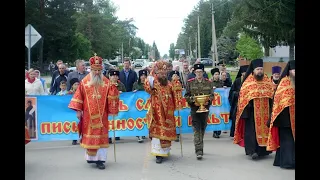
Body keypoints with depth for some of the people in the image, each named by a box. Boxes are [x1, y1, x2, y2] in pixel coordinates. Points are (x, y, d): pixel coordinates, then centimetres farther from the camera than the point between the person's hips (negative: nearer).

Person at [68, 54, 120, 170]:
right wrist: (78, 111, -1)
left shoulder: (107, 82, 1)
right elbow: (79, 96, 2)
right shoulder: (84, 82, 0)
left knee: (101, 136, 0)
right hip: (88, 115, 0)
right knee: (89, 136, 6)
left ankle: (100, 159, 4)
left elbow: (111, 97, 2)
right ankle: (90, 157, 20)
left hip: (101, 115, 0)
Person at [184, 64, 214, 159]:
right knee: (197, 129, -9)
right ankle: (199, 151, -12)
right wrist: (193, 101, -15)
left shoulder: (209, 83, 7)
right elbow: (186, 96, 2)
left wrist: (208, 100, -13)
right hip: (194, 108, -2)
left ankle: (199, 147, 29)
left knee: (202, 129, 11)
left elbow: (212, 95, 7)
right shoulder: (190, 83, 2)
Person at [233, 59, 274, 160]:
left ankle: (262, 150, 17)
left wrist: (272, 110, 3)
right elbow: (243, 97, -4)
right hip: (252, 111, -4)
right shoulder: (248, 83, -2)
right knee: (251, 130, -8)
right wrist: (245, 111, -10)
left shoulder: (267, 82, 9)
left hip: (264, 112, 4)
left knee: (264, 129, 7)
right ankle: (252, 150, -9)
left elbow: (272, 96, 11)